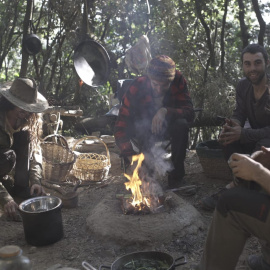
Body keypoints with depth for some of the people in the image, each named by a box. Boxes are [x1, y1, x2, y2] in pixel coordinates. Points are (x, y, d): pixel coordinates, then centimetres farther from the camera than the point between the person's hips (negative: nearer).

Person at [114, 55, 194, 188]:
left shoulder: (178, 80, -21)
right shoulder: (137, 87, -27)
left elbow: (189, 112, -24)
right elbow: (121, 126, -31)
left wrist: (166, 111, -43)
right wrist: (131, 156, -46)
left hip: (166, 126, 1)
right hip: (144, 130, 0)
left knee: (181, 124, -30)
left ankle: (176, 176, -17)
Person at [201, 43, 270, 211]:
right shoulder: (243, 86, -4)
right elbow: (239, 113, -1)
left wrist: (243, 134, -37)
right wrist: (234, 124, -26)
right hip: (256, 135, 6)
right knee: (228, 136, -20)